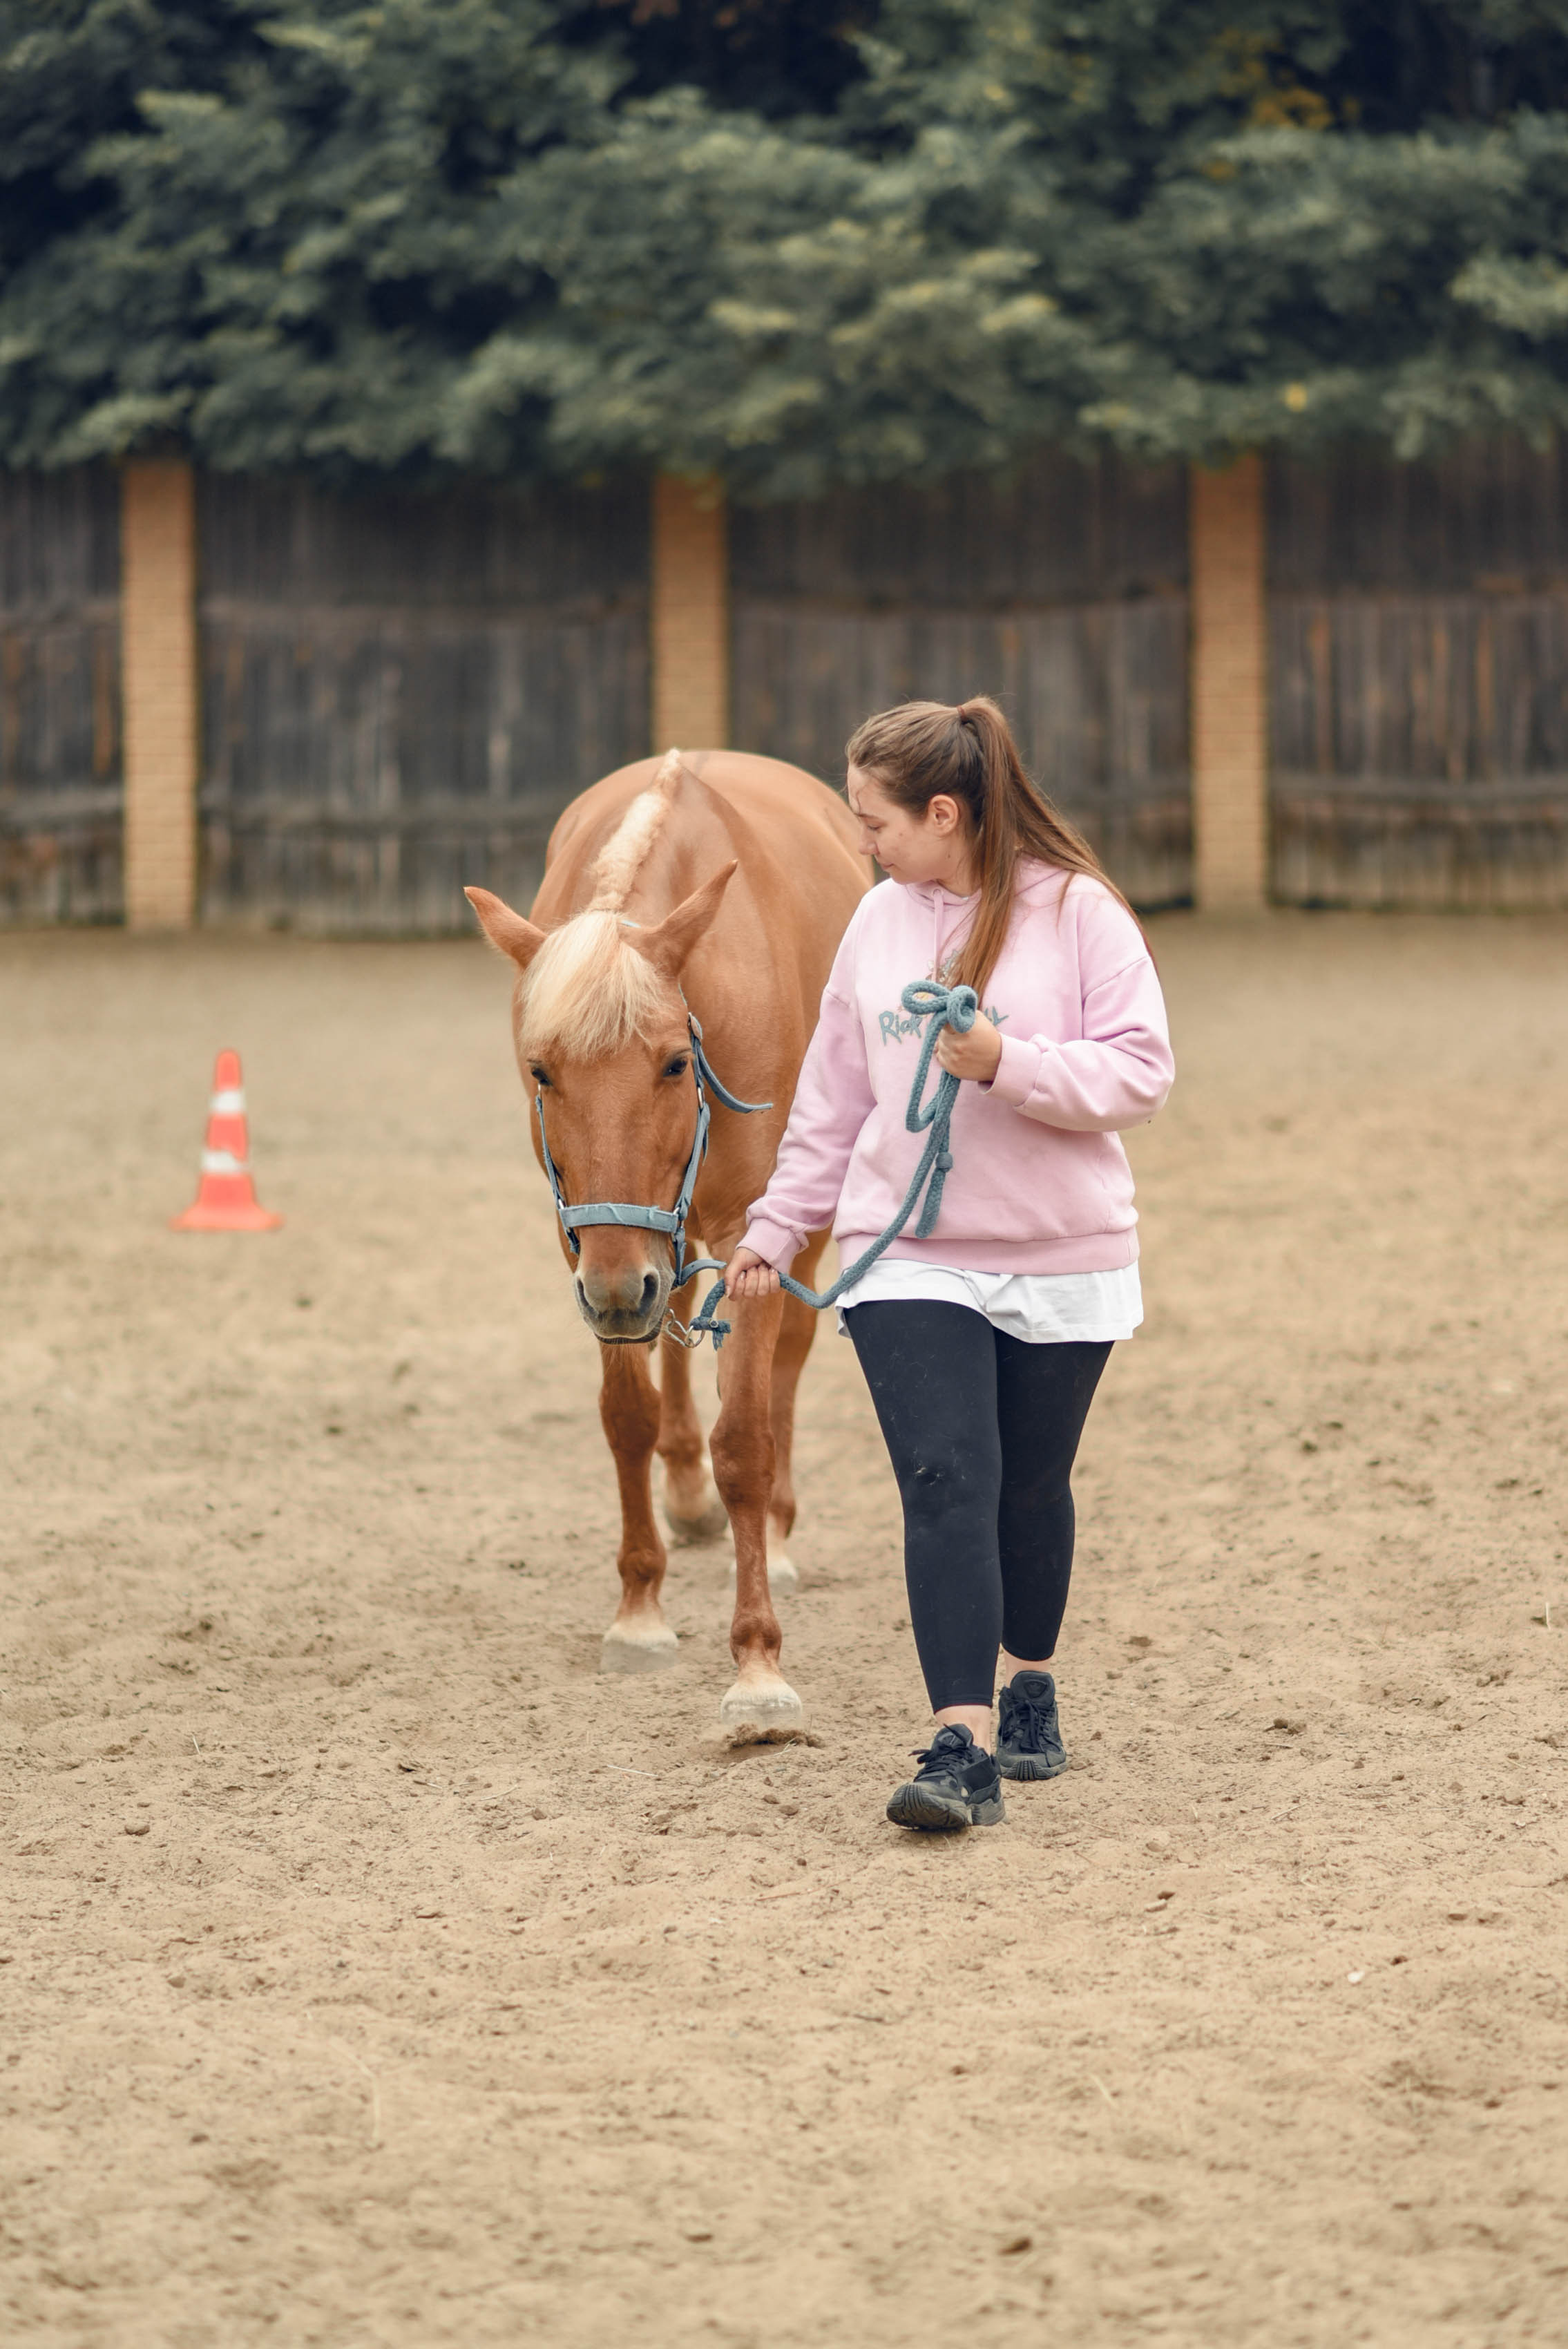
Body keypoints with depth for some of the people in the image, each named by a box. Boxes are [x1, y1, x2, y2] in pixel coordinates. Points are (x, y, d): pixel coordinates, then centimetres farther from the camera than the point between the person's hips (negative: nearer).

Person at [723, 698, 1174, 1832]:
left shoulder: (1080, 914, -7)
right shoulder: (880, 924, 6)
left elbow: (1142, 1072, -12)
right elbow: (834, 1095, 15)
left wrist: (1008, 1063, -24)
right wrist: (779, 1224, 14)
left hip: (1062, 1259, -2)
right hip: (909, 1259, 2)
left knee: (1032, 1488, 12)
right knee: (946, 1482, -12)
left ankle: (1029, 1689, 37)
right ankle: (964, 1750, -19)